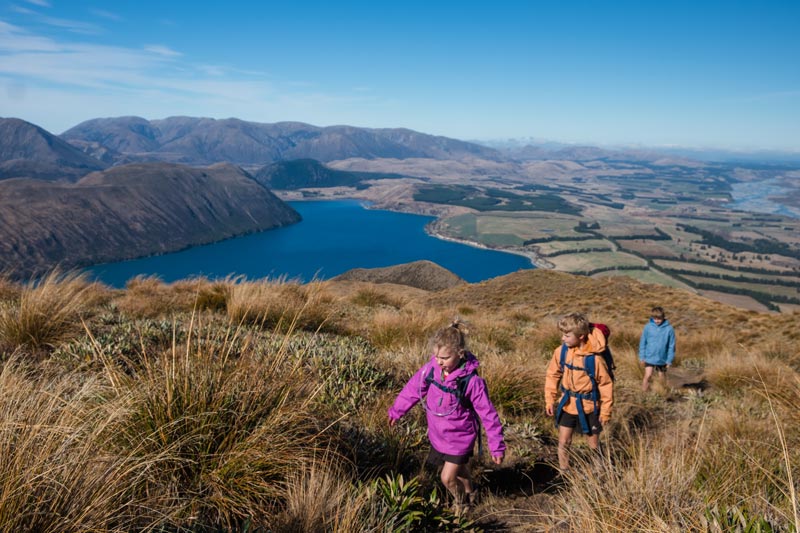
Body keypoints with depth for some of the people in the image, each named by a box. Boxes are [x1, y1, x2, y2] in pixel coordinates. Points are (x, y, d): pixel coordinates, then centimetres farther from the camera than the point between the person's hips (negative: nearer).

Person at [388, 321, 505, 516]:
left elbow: (488, 413, -19)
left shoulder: (472, 381, -29)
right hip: (438, 434, 4)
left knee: (448, 477, 1)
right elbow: (413, 389, -1)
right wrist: (396, 411, 11)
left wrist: (496, 446, -14)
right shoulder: (431, 368, -17)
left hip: (460, 436, -4)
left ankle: (461, 502, 34)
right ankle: (469, 493, 53)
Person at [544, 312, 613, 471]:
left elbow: (606, 384, -12)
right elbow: (552, 375, 0)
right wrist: (550, 400, -1)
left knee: (594, 444, 13)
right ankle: (564, 474, 26)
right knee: (564, 442, 8)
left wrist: (606, 411, -8)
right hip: (567, 404, 3)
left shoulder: (594, 358, -24)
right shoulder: (561, 351, -12)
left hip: (589, 406, -3)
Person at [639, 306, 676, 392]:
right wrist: (642, 356, -2)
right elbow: (643, 342, 0)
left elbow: (671, 346, -3)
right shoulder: (648, 327, -8)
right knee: (648, 376, -9)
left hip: (662, 359, 1)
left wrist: (669, 360, -3)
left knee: (662, 378, 15)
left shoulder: (669, 328, -9)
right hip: (649, 358, -1)